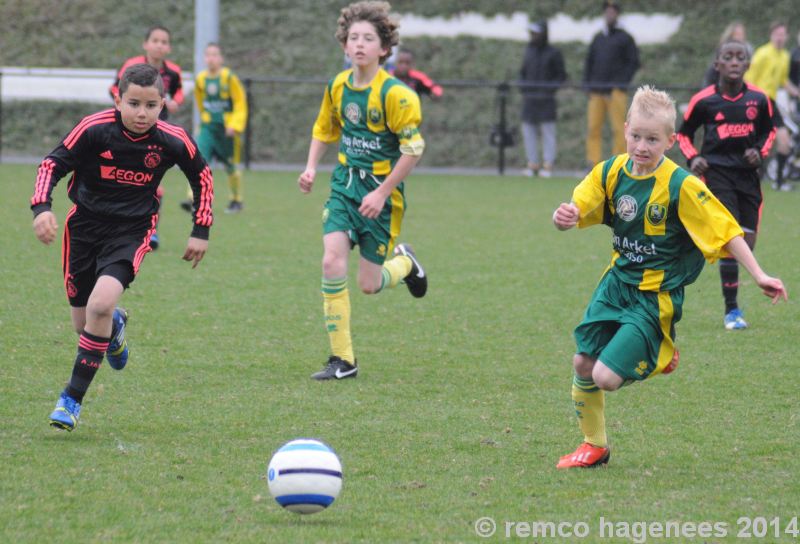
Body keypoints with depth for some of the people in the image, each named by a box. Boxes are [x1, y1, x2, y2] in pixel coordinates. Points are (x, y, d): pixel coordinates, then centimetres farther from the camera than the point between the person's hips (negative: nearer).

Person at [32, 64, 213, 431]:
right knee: (84, 325, 9)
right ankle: (114, 326, 50)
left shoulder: (173, 141, -10)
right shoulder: (94, 129, -16)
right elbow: (53, 164, -10)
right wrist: (42, 207, -26)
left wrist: (201, 231, 9)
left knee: (101, 304, -25)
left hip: (131, 232, -1)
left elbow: (202, 177, 9)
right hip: (84, 226, 1)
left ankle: (72, 398, -14)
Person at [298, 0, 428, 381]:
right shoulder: (337, 87, 1)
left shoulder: (394, 94, -16)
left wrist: (382, 193, -17)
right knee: (332, 261, -15)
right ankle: (342, 360, -7)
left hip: (381, 188, -4)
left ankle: (404, 263, 37)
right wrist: (311, 168, 4)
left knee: (369, 284, -1)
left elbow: (413, 148, -16)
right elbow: (324, 130, 19)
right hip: (345, 182, 4)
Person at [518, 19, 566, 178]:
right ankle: (533, 163, 8)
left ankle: (548, 165, -5)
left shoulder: (553, 53, -2)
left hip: (546, 98, -5)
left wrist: (550, 88, -14)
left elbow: (561, 75, 0)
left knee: (547, 130, -6)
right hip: (529, 98, 5)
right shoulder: (529, 50, 14)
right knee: (528, 131, 3)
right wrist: (523, 85, 6)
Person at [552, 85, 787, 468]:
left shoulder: (681, 186, -18)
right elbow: (576, 213, 0)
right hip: (617, 284, 6)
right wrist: (564, 217, -25)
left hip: (655, 297, -6)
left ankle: (660, 356, 17)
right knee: (582, 364, 6)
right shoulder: (610, 173, -3)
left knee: (606, 377, -14)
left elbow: (725, 231, -15)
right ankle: (594, 446, 28)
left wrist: (759, 276, -20)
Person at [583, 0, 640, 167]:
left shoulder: (625, 38, 4)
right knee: (593, 127, -2)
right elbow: (590, 61, 23)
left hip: (616, 91, -5)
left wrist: (621, 84, -10)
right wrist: (588, 84, 10)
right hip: (597, 91, 5)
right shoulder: (598, 38, 19)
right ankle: (593, 164, -1)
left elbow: (634, 63, -1)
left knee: (618, 128, -7)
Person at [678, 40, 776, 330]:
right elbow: (683, 134, 8)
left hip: (748, 173, 4)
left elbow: (769, 130, 18)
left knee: (747, 242, 2)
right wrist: (693, 158, -8)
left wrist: (760, 151, -1)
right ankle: (731, 310, -8)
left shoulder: (758, 99, 1)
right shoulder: (704, 100, -5)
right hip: (716, 172, -4)